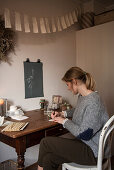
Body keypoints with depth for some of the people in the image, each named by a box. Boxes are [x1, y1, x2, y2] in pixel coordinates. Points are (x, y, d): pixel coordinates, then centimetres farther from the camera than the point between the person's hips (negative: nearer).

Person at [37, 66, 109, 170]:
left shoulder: (93, 101, -26)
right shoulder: (81, 96, 4)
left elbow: (84, 134, -25)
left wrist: (65, 121, -12)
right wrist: (63, 114, 11)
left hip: (92, 152, -8)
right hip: (84, 143, 8)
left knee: (45, 142, -8)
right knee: (49, 158, -5)